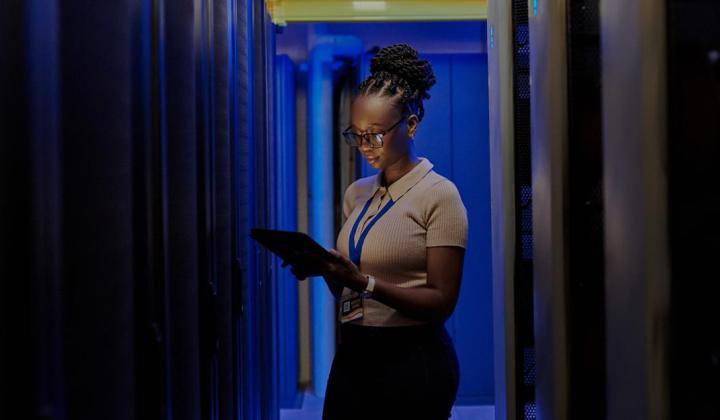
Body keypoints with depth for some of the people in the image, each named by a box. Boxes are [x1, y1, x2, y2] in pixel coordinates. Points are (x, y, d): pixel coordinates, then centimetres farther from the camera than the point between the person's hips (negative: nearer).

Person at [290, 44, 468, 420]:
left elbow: (442, 301, -13)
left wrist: (366, 283, -24)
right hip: (353, 356, 6)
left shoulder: (438, 196, -9)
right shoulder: (357, 194, 11)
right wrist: (326, 270, -6)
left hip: (413, 360, -6)